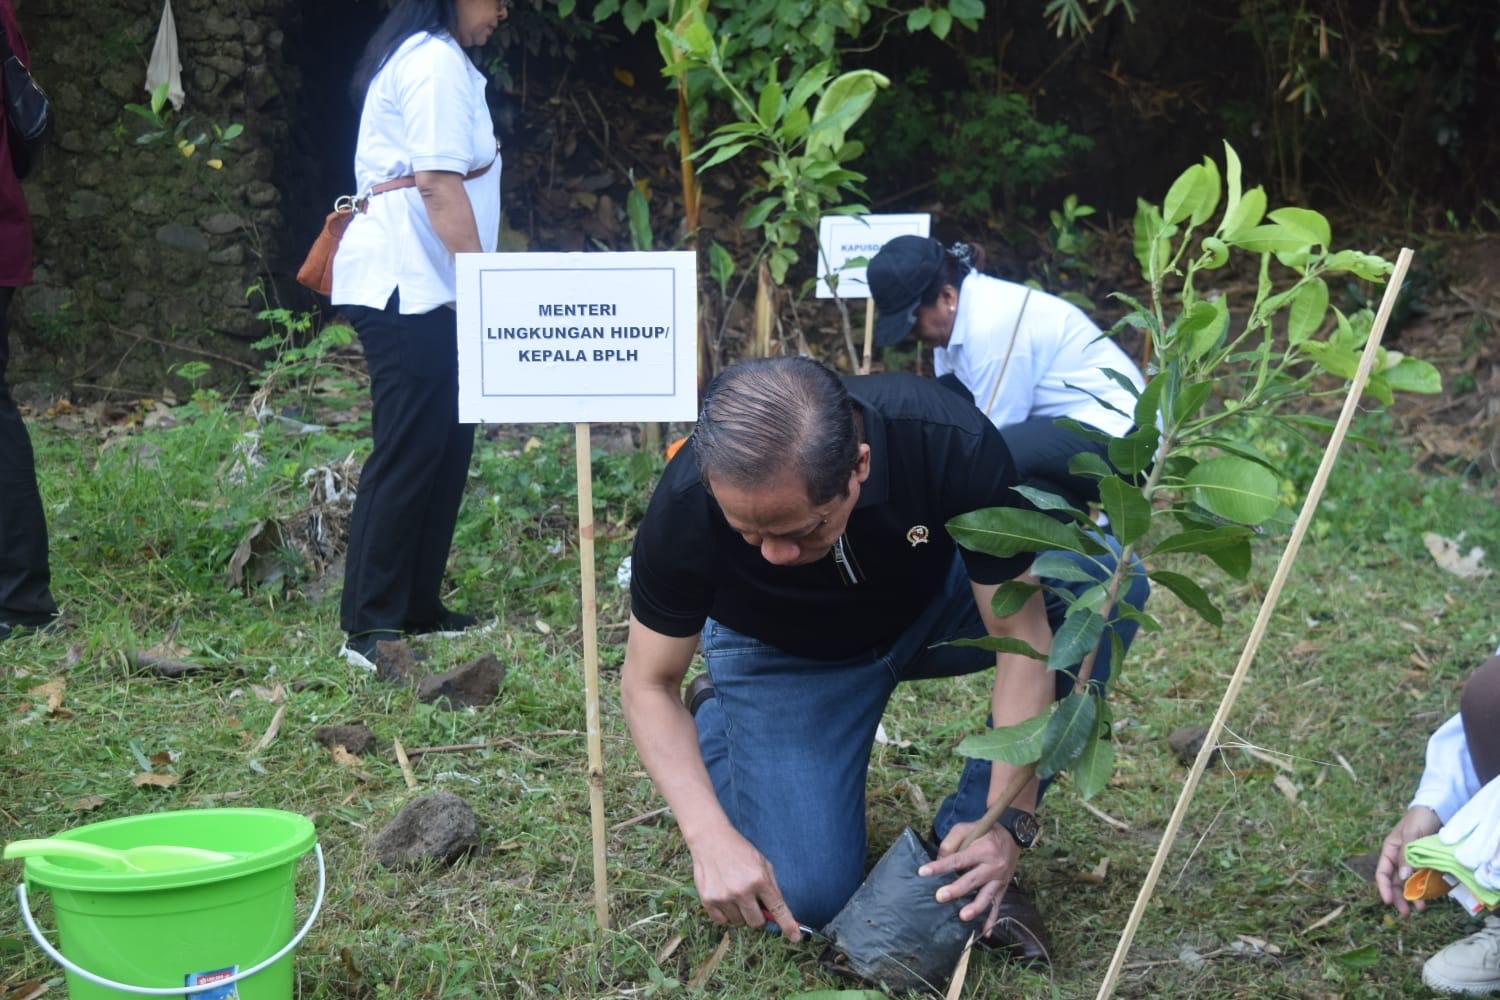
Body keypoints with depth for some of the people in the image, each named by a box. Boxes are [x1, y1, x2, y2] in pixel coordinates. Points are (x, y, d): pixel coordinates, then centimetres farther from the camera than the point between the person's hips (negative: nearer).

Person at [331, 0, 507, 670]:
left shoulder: (419, 57, 21)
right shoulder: (438, 62, -11)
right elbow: (440, 184, -19)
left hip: (414, 284, 10)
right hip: (408, 286, -10)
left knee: (445, 446, 11)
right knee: (409, 451, -10)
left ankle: (417, 608, 16)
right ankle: (369, 627, -7)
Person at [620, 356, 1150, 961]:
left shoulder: (953, 444, -35)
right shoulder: (686, 507, -33)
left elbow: (1021, 635, -25)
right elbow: (649, 683, -19)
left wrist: (1007, 822, -31)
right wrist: (711, 837, -32)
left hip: (929, 602, 2)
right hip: (783, 655, -1)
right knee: (809, 897, -19)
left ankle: (963, 844, -13)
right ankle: (716, 717, 13)